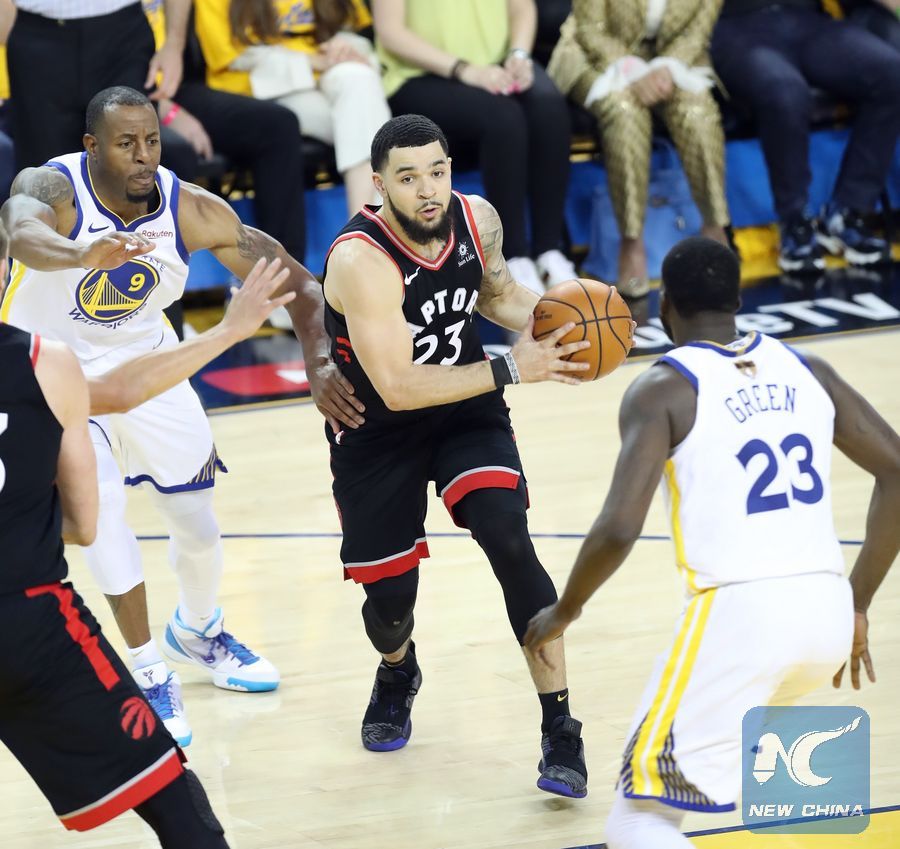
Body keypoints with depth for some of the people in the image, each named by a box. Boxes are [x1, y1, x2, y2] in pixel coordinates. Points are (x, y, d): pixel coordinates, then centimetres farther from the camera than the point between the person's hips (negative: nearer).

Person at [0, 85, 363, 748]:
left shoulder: (192, 210, -21)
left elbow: (299, 282, -15)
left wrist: (319, 363, -32)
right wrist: (84, 256, -78)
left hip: (146, 362, 4)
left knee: (198, 520, 11)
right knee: (101, 500, -25)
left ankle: (199, 630, 44)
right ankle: (149, 675, -12)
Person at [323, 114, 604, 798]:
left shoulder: (477, 219, -14)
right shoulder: (361, 260, -32)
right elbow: (398, 387, -36)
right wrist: (512, 369, -38)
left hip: (466, 410, 3)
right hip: (376, 432, -3)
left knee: (509, 541, -20)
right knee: (390, 595, 4)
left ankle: (561, 731, -13)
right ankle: (397, 674, 45)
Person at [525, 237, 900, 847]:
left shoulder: (662, 389, -2)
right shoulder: (805, 371, 14)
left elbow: (619, 528, -12)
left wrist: (563, 612, 6)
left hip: (738, 614, -6)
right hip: (826, 611, 6)